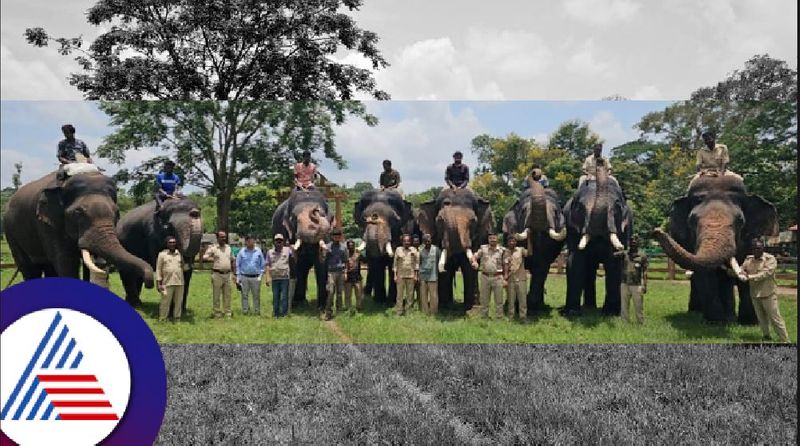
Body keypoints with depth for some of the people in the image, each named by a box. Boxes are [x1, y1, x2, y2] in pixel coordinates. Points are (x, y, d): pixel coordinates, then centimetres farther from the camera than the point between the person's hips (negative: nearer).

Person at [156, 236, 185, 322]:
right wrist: (159, 283, -4)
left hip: (179, 283, 3)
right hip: (167, 283, -3)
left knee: (178, 302, 7)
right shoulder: (162, 254, 3)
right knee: (165, 302, -4)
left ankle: (177, 318, 17)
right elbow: (158, 269, 1)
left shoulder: (180, 254, 12)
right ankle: (162, 320, 4)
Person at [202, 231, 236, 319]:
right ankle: (217, 313, 8)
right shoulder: (213, 248, -2)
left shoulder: (228, 248, 13)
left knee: (227, 295, 8)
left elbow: (233, 260, 18)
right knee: (216, 295, 1)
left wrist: (234, 273, 13)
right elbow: (204, 257, -9)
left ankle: (228, 313, 15)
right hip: (217, 274, -4)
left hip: (227, 274, 4)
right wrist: (212, 259, -27)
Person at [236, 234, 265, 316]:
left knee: (256, 296, 3)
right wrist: (238, 277, 1)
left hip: (255, 278, 0)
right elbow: (238, 265, 7)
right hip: (244, 277, 0)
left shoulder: (258, 252, 6)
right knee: (244, 295, 3)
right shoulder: (242, 252, 6)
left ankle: (257, 312, 10)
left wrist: (260, 275, 0)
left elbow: (262, 265, 9)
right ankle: (245, 311, 10)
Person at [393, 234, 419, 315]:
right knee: (400, 294, -1)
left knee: (410, 294, 3)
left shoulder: (414, 250, 5)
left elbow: (417, 262, 5)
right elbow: (395, 263, 5)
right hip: (400, 275, -1)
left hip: (411, 275, 1)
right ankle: (399, 312, 5)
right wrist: (395, 275, 1)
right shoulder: (398, 250, 4)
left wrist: (416, 275, 0)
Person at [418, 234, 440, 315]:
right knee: (423, 295, 5)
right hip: (423, 276, 2)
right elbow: (419, 263, 12)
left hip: (433, 276, -2)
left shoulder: (436, 249, 0)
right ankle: (424, 312, 13)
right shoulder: (421, 250, 7)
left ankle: (433, 312, 9)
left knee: (433, 295, -1)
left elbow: (440, 261, 5)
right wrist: (418, 275, 8)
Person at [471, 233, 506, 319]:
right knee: (484, 299, 8)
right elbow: (473, 257, 2)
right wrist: (474, 262, -21)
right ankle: (484, 317, 19)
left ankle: (498, 318, 12)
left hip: (497, 277, -1)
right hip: (485, 277, 1)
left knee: (498, 300, 3)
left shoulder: (502, 250, 4)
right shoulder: (483, 248, 6)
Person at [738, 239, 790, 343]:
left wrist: (750, 277, -25)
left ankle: (785, 341, 4)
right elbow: (741, 270, 3)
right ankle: (766, 337, 33)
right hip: (755, 294, 5)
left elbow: (765, 273, -22)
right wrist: (742, 275, -21)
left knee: (775, 319, -4)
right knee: (761, 318, 17)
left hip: (768, 294, -5)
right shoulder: (748, 259, 6)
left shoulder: (770, 259, -11)